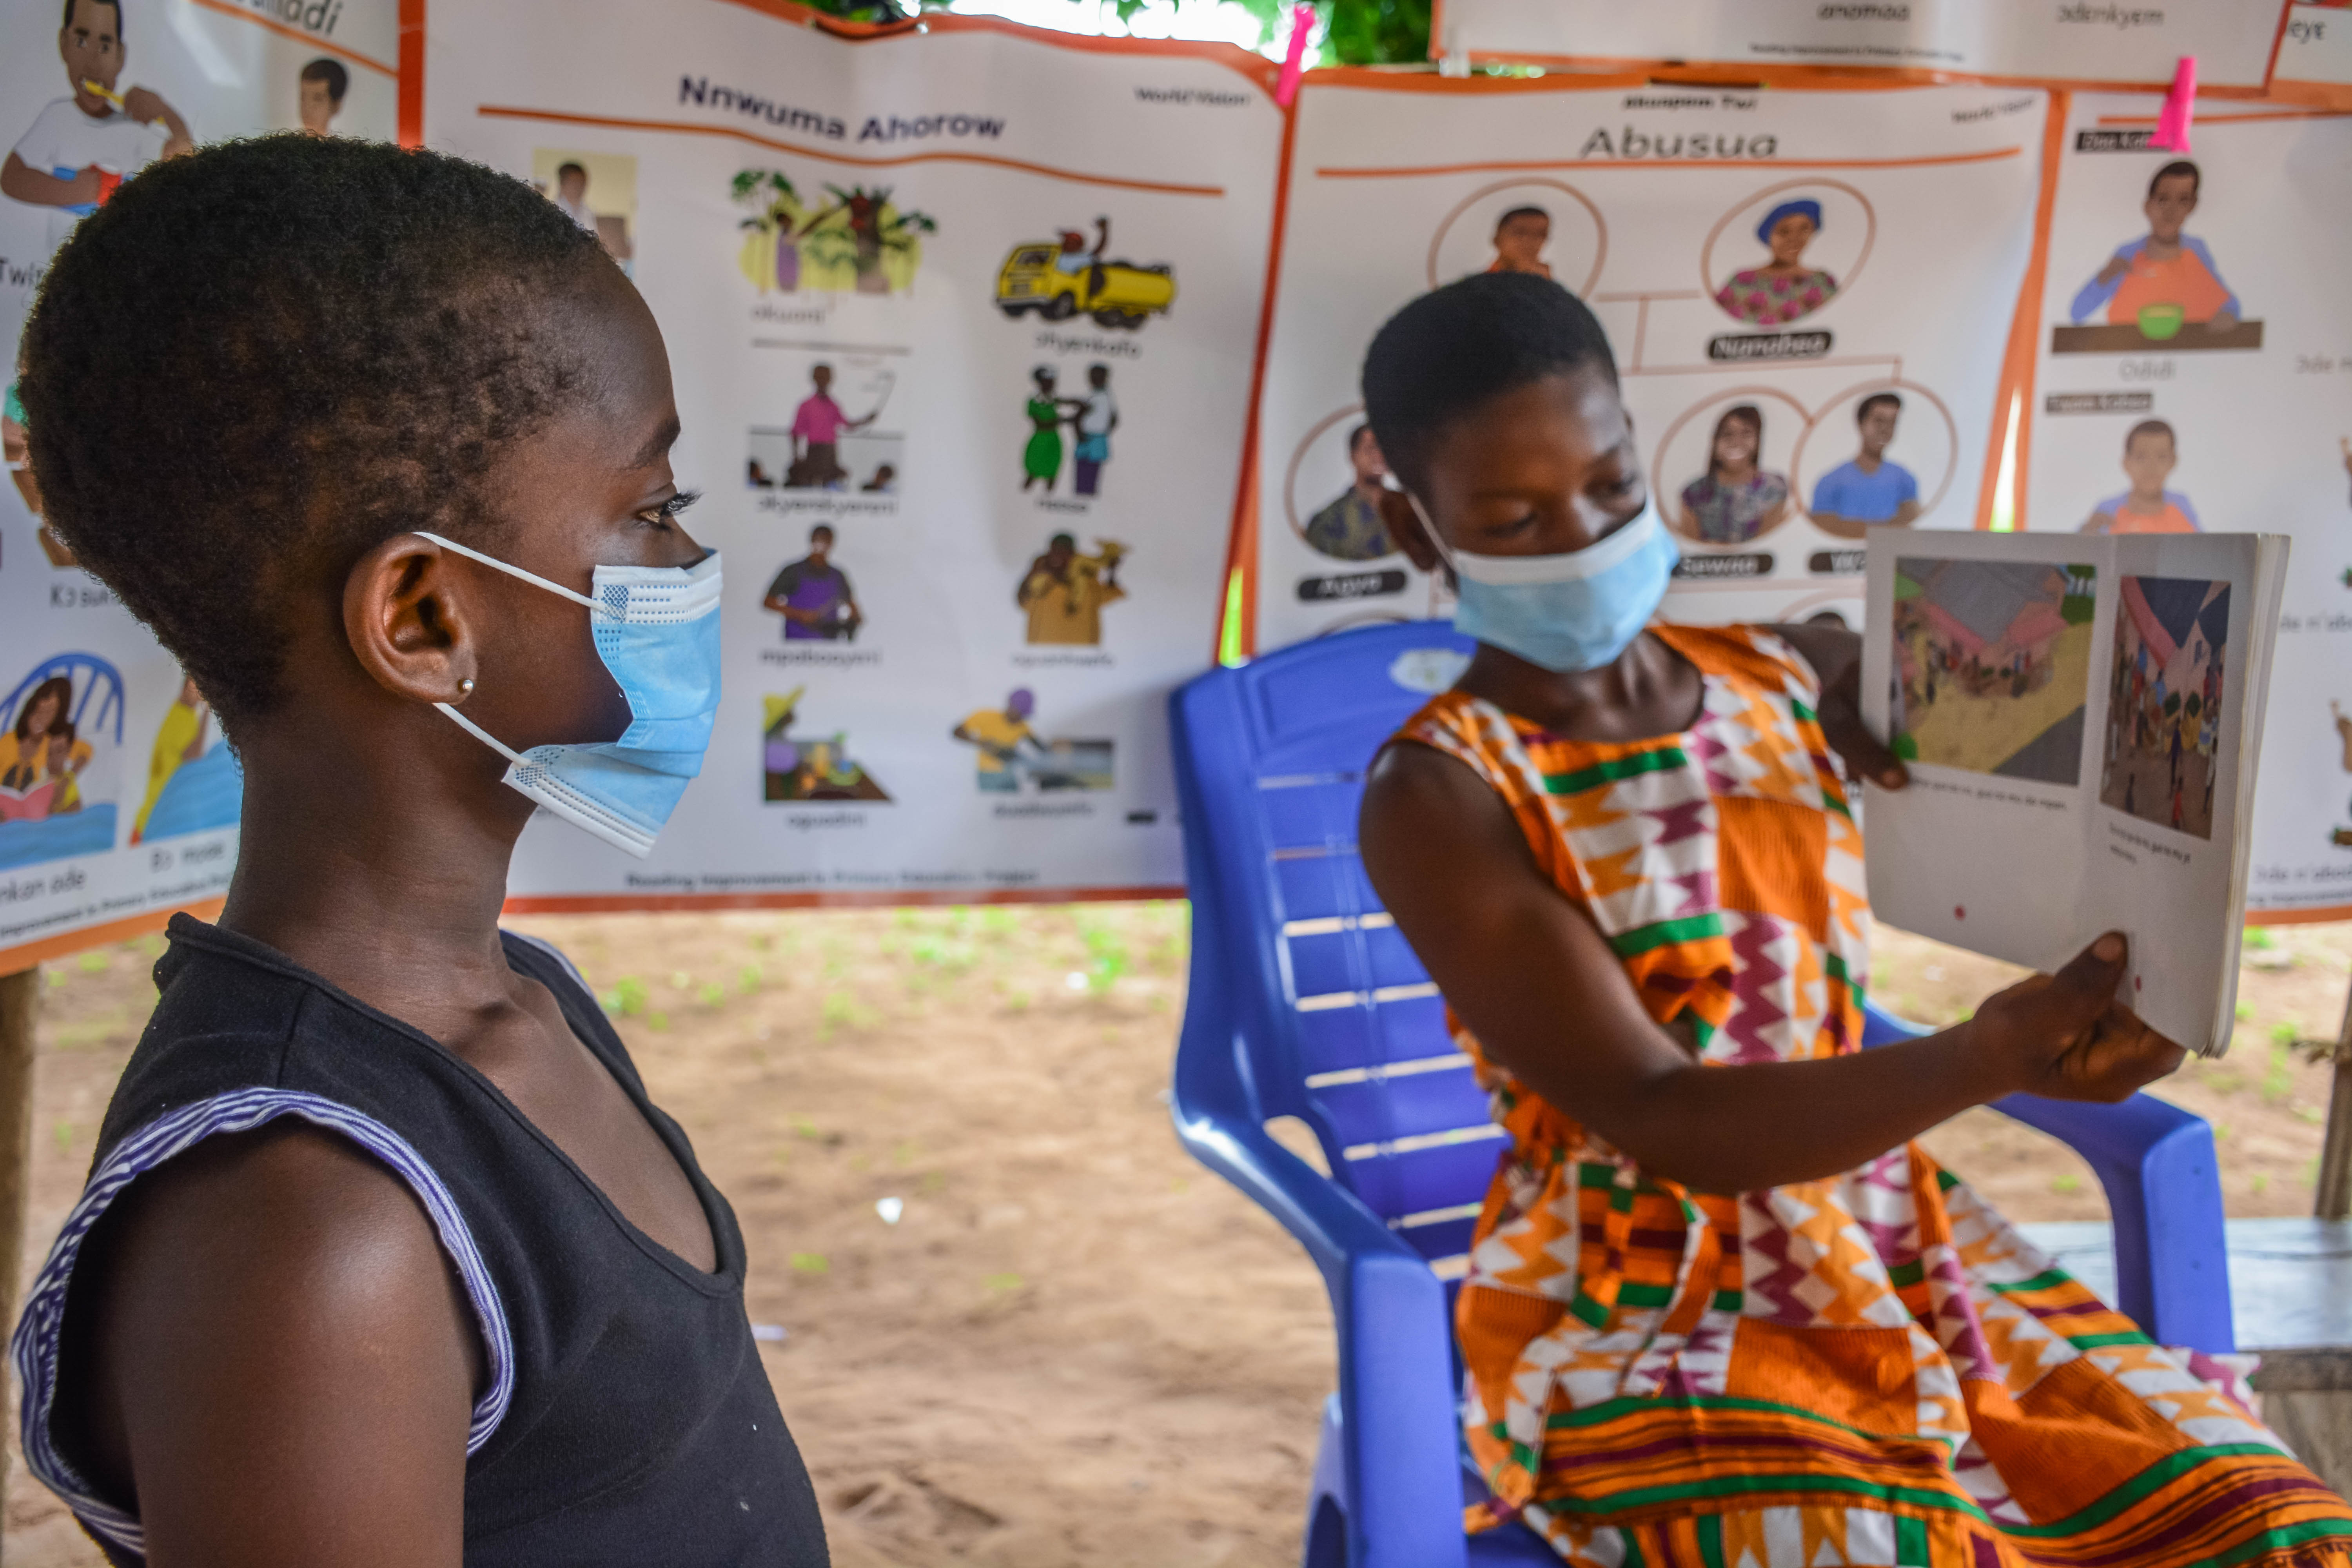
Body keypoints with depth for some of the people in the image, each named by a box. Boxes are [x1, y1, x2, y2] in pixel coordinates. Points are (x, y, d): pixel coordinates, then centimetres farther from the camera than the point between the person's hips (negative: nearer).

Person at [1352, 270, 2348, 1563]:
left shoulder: (1794, 679, 4)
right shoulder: (1438, 796, -12)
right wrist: (1988, 1060, -34)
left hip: (1895, 1252, 5)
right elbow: (1659, 1122, -20)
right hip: (1637, 1322, -5)